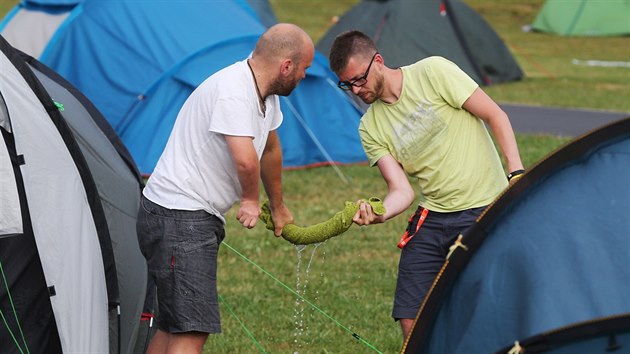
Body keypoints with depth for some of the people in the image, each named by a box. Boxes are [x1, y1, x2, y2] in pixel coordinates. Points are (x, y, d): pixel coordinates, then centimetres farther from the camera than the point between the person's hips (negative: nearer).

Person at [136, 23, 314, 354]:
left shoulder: (266, 95, 10)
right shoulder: (233, 91, -23)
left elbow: (269, 149, 29)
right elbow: (245, 160, -35)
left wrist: (278, 208, 42)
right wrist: (251, 200, -13)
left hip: (201, 218, 10)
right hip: (177, 218, -10)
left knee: (174, 324, 14)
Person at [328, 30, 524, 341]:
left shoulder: (433, 72, -9)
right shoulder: (370, 128, 4)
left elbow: (495, 117, -6)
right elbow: (402, 190, -3)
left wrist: (517, 175, -14)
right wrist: (379, 213, -25)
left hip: (485, 211, -5)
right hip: (430, 219, 5)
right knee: (412, 323, 0)